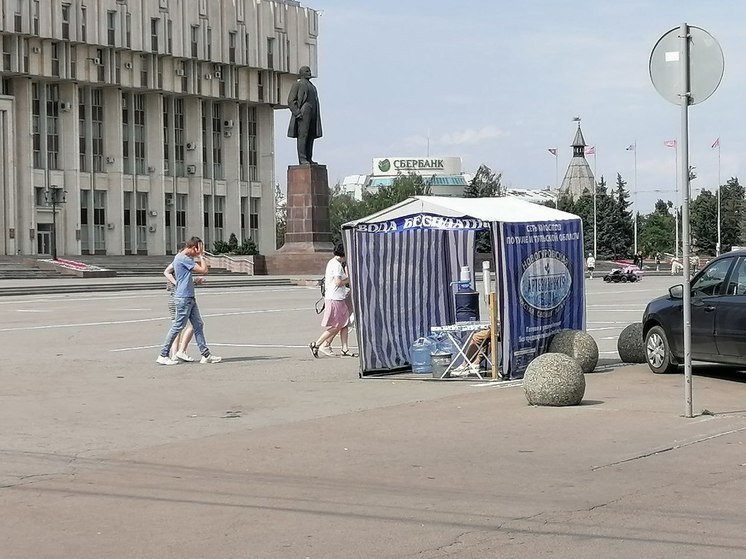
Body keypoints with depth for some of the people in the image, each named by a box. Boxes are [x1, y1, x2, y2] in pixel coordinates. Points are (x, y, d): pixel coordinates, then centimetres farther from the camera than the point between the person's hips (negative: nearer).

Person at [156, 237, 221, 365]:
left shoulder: (186, 258, 14)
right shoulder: (183, 258, -17)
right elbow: (203, 270, -17)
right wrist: (200, 256, -3)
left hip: (189, 298, 10)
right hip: (183, 298, -10)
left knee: (198, 325, 9)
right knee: (178, 326, -5)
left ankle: (206, 355, 11)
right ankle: (163, 356, 1)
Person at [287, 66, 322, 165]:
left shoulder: (312, 86, 24)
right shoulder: (297, 84, 1)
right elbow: (291, 101, -6)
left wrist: (317, 117, 15)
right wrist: (297, 113, -17)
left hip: (312, 114, 8)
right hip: (302, 114, -8)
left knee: (311, 137, 3)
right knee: (302, 136, -12)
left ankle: (309, 159, 4)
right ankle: (302, 159, -15)